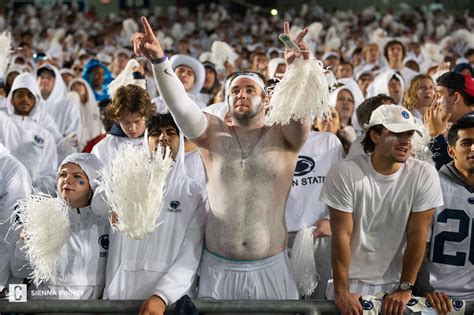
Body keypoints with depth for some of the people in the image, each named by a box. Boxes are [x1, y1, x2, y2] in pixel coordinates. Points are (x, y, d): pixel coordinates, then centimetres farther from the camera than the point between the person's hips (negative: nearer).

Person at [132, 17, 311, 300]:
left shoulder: (284, 136, 1)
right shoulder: (213, 135, 3)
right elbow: (180, 104, -12)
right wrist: (159, 60, -30)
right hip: (218, 268, 1)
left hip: (270, 269, -1)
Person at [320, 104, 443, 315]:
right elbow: (341, 235, -14)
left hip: (397, 281, 1)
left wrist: (405, 289, -8)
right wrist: (341, 291, -15)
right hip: (352, 280, -1)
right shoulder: (344, 173, -15)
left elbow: (417, 236, -9)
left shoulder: (424, 175, -11)